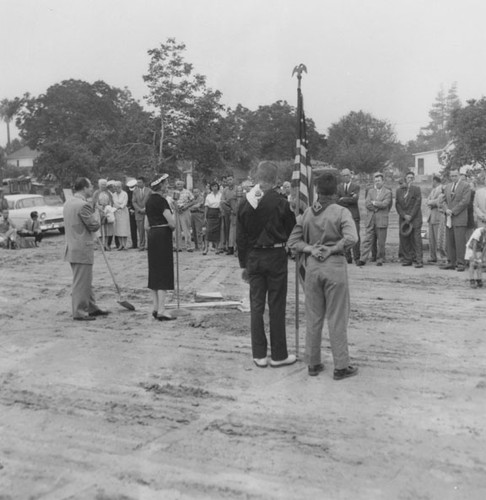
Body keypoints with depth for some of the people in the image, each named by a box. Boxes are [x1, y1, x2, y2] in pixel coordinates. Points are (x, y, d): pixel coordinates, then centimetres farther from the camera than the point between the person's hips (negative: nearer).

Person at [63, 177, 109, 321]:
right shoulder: (83, 205, -18)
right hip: (82, 249, -10)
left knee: (86, 281, 18)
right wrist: (96, 214, 2)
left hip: (73, 248, 10)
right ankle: (79, 312, 5)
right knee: (81, 282, -2)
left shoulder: (68, 203, 13)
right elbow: (94, 226, -16)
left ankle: (91, 308, 27)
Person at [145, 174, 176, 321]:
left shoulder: (149, 200, 14)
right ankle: (161, 310, -6)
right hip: (163, 236, -9)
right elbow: (171, 222, -19)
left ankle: (156, 308, 17)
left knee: (155, 273, 12)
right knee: (164, 272, -6)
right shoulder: (161, 200, -14)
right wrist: (174, 226, 1)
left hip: (152, 235, 9)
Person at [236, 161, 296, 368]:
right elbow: (291, 229, -2)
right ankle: (278, 355, 12)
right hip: (275, 255, -3)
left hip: (253, 257, 4)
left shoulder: (246, 204, 0)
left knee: (256, 305, 9)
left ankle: (259, 355, 15)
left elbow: (240, 237, 4)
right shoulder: (280, 202, -12)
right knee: (276, 306, 4)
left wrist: (244, 264, 12)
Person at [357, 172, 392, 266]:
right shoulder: (370, 191, 15)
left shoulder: (387, 192, 4)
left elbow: (384, 204, -11)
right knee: (367, 240, -2)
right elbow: (367, 203, 1)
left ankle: (380, 260, 11)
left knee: (381, 242, 2)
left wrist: (373, 202, -4)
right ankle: (363, 259, -4)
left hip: (381, 220, -3)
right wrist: (378, 206, -7)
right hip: (370, 220, 3)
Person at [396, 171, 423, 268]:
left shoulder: (416, 189, 2)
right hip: (403, 219, 4)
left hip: (415, 218, -4)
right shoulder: (399, 190, 12)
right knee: (404, 240, 3)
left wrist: (410, 216, -12)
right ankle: (407, 259, 11)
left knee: (416, 240, -8)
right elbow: (397, 204, 6)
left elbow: (418, 203, -5)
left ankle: (419, 261, -7)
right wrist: (404, 215, -6)